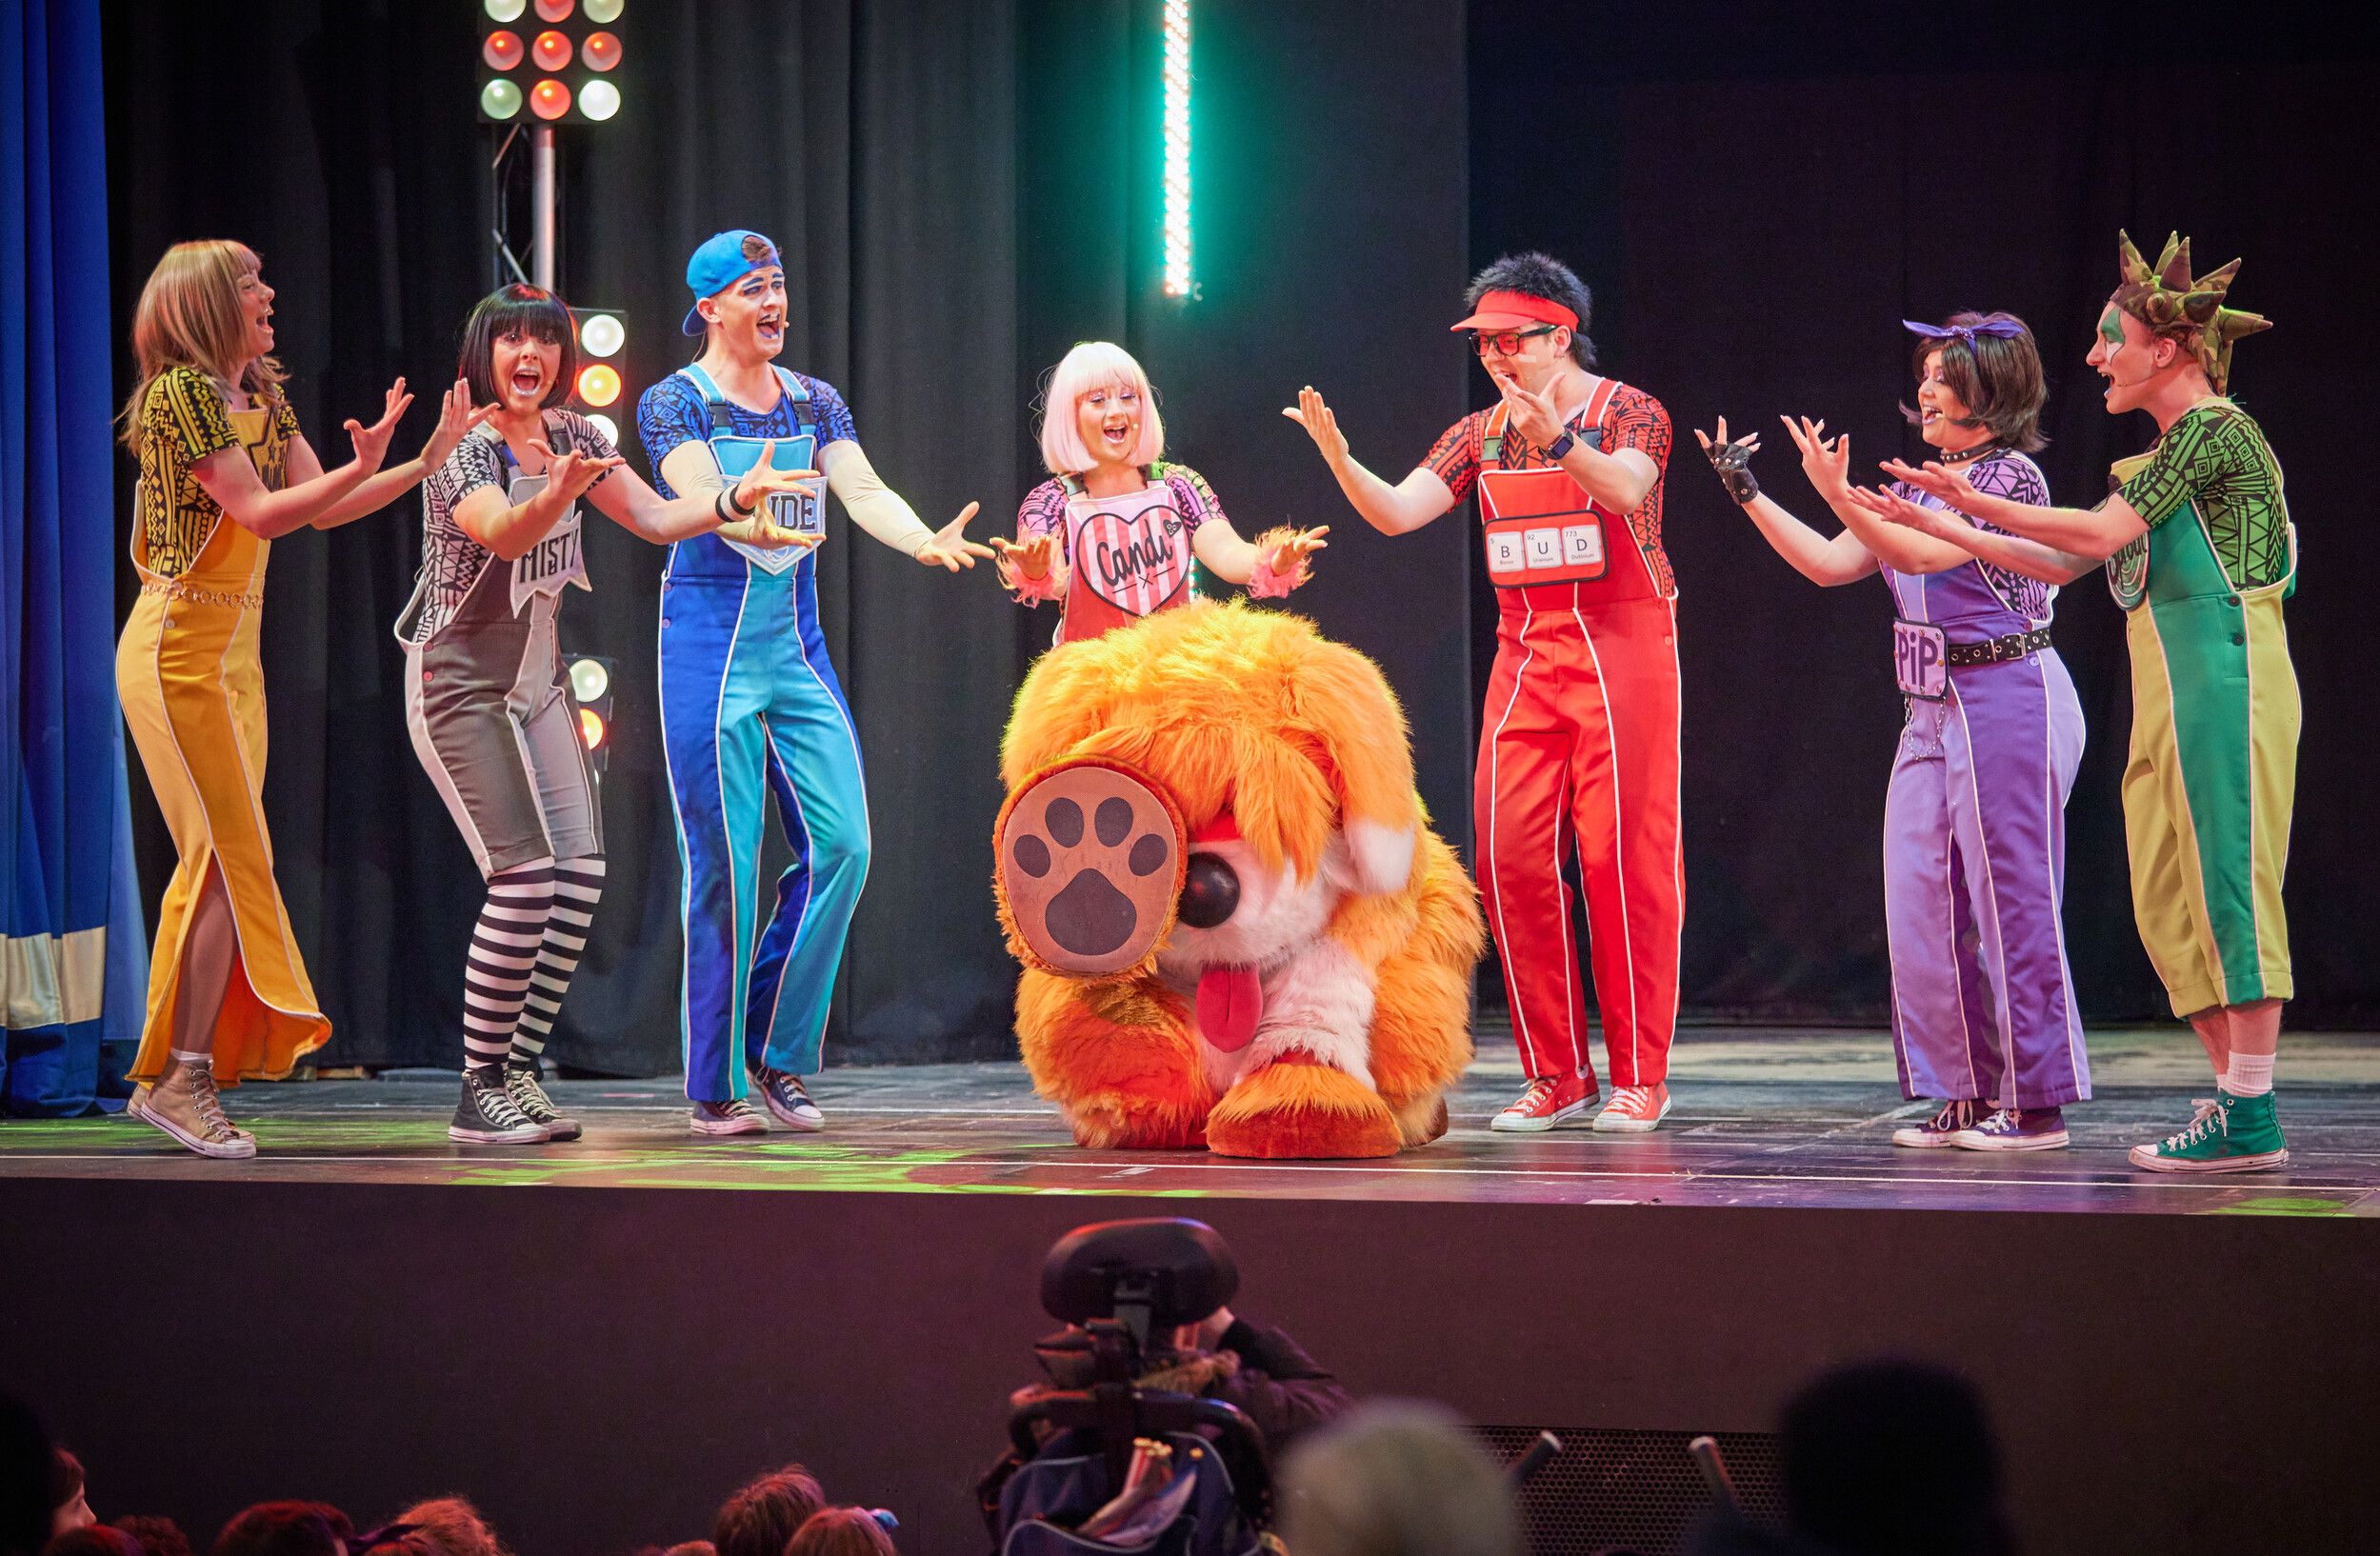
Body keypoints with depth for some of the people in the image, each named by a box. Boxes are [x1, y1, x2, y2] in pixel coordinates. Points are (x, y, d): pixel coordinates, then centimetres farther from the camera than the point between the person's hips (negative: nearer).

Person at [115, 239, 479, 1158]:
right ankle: (182, 1077, -9)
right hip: (180, 644, -9)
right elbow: (259, 513, -17)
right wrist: (364, 467, -24)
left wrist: (428, 460, 10)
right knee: (234, 857, -12)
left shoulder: (262, 399, 14)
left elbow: (323, 509, 15)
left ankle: (171, 1075, 10)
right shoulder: (181, 390, -13)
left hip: (232, 650, 9)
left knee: (221, 861, 7)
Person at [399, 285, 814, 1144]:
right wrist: (557, 493, -55)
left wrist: (735, 501, -9)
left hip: (537, 678, 7)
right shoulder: (461, 446, -16)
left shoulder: (569, 435, 5)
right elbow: (500, 531, -35)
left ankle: (519, 1073, 6)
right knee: (525, 877, -17)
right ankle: (478, 1093, -10)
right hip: (460, 681, -7)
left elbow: (654, 517, 8)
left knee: (579, 874, -2)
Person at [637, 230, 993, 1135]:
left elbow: (864, 492, -4)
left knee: (841, 846, -5)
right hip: (710, 649, -5)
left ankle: (777, 1049, 11)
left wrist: (927, 543, -24)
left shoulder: (813, 403, 11)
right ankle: (715, 1085, 4)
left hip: (798, 649, 5)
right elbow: (695, 495, -20)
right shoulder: (673, 404, -3)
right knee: (724, 864, -6)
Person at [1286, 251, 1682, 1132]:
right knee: (1511, 857, -1)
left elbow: (1626, 488, -26)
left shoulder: (1627, 412, -4)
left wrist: (1556, 441, -44)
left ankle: (1640, 1076, -1)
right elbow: (1396, 512, 0)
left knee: (1623, 857, -7)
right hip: (1525, 655, 5)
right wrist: (1338, 459, -18)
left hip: (1620, 652, -5)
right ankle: (1556, 1075, 8)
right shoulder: (1481, 433, 11)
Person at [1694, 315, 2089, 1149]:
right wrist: (1747, 492, 8)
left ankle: (2036, 1103, 2)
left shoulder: (2012, 476, -10)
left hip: (2006, 703, -8)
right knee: (1924, 907, 6)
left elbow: (1918, 553, -22)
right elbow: (1831, 563, 11)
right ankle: (1971, 1095, 13)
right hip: (1934, 711, 8)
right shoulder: (1919, 482, 14)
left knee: (2010, 899, -5)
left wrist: (1837, 493, -31)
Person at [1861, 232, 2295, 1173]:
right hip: (2167, 702, 10)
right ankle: (2235, 1096, 10)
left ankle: (2251, 1119, -11)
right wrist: (1942, 527, 22)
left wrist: (1976, 502, -7)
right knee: (2167, 902, 7)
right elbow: (2065, 563, 22)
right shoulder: (2170, 450, 20)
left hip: (2224, 685, -10)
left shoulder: (2215, 428, -8)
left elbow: (2100, 533, -15)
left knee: (2226, 881, -11)